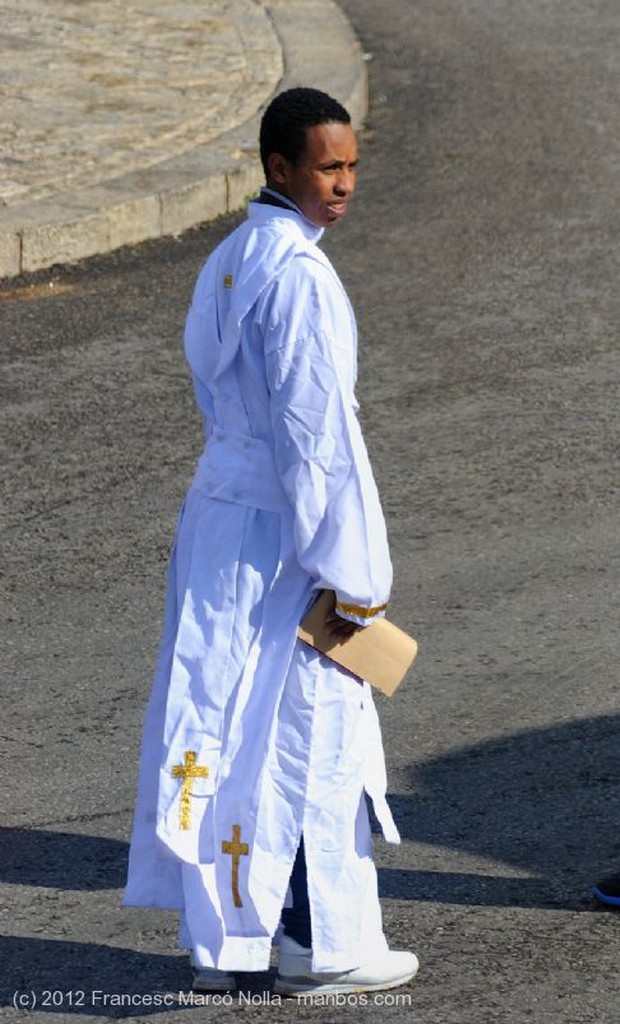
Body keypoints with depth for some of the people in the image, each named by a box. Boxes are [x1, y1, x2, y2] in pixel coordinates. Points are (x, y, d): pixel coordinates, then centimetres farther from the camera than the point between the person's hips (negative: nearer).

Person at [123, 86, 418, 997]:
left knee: (225, 721, 13)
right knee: (310, 728, 1)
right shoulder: (299, 278, -19)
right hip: (280, 536, -9)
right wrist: (352, 573, -16)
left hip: (218, 513, 9)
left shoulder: (226, 263, 10)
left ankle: (222, 935, 20)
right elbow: (319, 433, -21)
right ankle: (325, 945, 10)